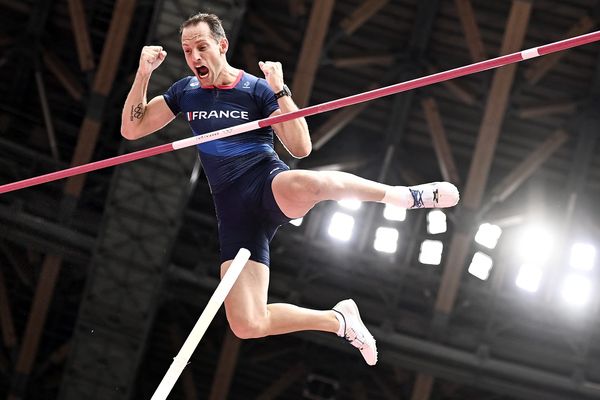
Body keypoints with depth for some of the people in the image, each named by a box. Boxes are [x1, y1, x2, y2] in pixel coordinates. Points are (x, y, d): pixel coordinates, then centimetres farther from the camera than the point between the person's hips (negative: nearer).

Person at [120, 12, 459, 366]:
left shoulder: (257, 89, 0)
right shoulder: (186, 91, 13)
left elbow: (301, 148, -7)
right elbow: (131, 129, 12)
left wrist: (280, 91, -16)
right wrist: (144, 73, 0)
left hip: (271, 187, -4)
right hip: (235, 213, 4)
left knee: (305, 185, -44)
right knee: (247, 325, -15)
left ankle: (406, 196, -19)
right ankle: (338, 320, 9)